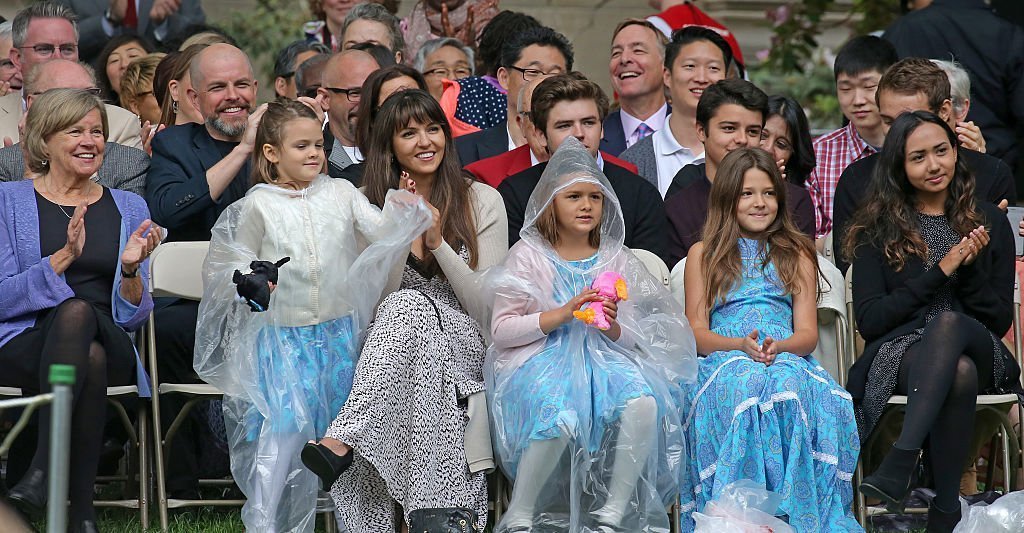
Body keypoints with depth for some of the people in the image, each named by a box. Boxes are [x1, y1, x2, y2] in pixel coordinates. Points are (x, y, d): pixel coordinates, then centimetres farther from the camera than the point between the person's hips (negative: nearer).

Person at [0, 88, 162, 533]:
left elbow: (133, 317, 12)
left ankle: (43, 469, -40)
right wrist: (64, 257, -15)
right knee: (74, 309, -38)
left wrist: (131, 269, -9)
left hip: (110, 346, 2)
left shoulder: (129, 208, 17)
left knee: (78, 313, -35)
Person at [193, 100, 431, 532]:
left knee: (320, 435, 7)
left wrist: (401, 213, -23)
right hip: (282, 337, -3)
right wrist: (249, 282, -15)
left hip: (336, 335, 3)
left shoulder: (340, 193, 4)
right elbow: (237, 264, 6)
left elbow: (380, 232, -4)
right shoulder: (258, 206, -2)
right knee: (282, 426, -17)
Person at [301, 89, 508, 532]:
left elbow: (489, 307, 0)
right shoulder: (369, 206, 10)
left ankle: (341, 440, -52)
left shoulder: (481, 201, 6)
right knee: (406, 307, -35)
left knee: (410, 307, -34)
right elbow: (372, 304, 3)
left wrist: (438, 244, -11)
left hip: (463, 344, -1)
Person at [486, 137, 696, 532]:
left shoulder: (616, 260, 14)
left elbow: (632, 339, 16)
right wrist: (562, 314, -14)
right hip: (541, 361, -4)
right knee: (561, 417, -37)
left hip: (602, 358, 4)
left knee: (644, 403, -30)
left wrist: (613, 326, -9)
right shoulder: (528, 255, 4)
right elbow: (501, 330, -3)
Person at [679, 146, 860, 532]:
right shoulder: (703, 254, 20)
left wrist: (778, 347, -13)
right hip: (724, 361, -1)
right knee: (744, 386, -41)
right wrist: (740, 345, -13)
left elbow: (808, 333, 11)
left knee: (790, 385, -40)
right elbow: (697, 333, 9)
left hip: (787, 359, 1)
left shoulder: (797, 254, 23)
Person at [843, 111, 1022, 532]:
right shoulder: (878, 229, 10)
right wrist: (939, 272, -7)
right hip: (898, 352, -1)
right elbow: (869, 320, -1)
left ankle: (900, 463, -50)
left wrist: (970, 269, -6)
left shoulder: (988, 222, 14)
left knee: (949, 321, -38)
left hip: (978, 351, 1)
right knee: (960, 374, -38)